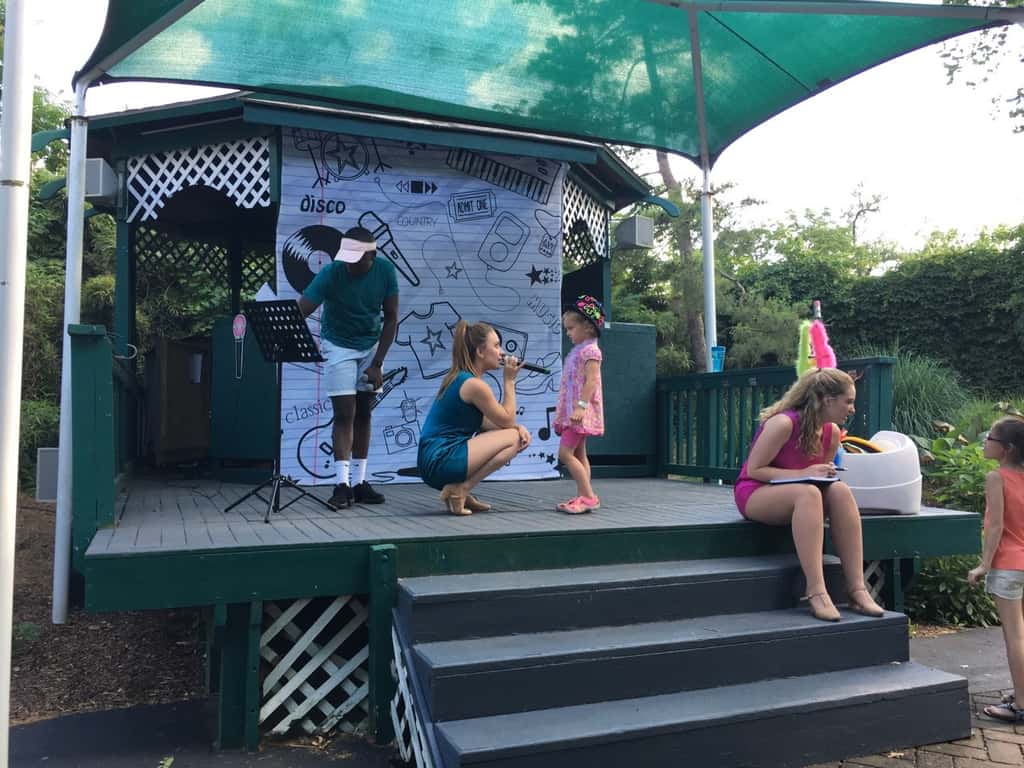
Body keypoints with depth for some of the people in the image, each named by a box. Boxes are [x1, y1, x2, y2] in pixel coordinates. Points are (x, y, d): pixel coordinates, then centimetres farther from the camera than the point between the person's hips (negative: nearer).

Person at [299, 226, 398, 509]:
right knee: (344, 413, -10)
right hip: (338, 346, -3)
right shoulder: (331, 273, -22)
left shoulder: (385, 270, -15)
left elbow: (391, 318, -9)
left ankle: (359, 482, 9)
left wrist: (377, 364, -12)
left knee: (363, 413, 4)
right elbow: (301, 311, -28)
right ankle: (342, 484, -9)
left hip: (371, 345, 3)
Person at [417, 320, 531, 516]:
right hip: (441, 462, -9)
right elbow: (507, 421, -7)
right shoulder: (474, 384, -16)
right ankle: (460, 491, -7)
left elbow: (482, 422, 16)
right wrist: (509, 380, -1)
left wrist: (517, 427, 2)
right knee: (512, 438, -7)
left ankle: (460, 491, 11)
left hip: (432, 462, 9)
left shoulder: (457, 377, 14)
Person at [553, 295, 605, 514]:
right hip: (572, 411, 10)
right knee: (578, 455, 10)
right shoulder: (577, 350, 18)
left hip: (581, 412, -10)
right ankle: (583, 497, 15)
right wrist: (564, 412, 22)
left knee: (565, 452, -13)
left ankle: (588, 496, -9)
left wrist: (581, 406, -29)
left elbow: (591, 380, -21)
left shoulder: (590, 350, -11)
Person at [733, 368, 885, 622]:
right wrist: (803, 474, -24)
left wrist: (826, 474, -8)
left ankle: (856, 589, -26)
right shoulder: (784, 423, -20)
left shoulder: (831, 432, 2)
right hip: (755, 493, -6)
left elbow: (818, 473, 16)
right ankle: (816, 592, -39)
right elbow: (754, 470, -18)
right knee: (808, 493, -37)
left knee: (840, 490, -24)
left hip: (793, 494, 6)